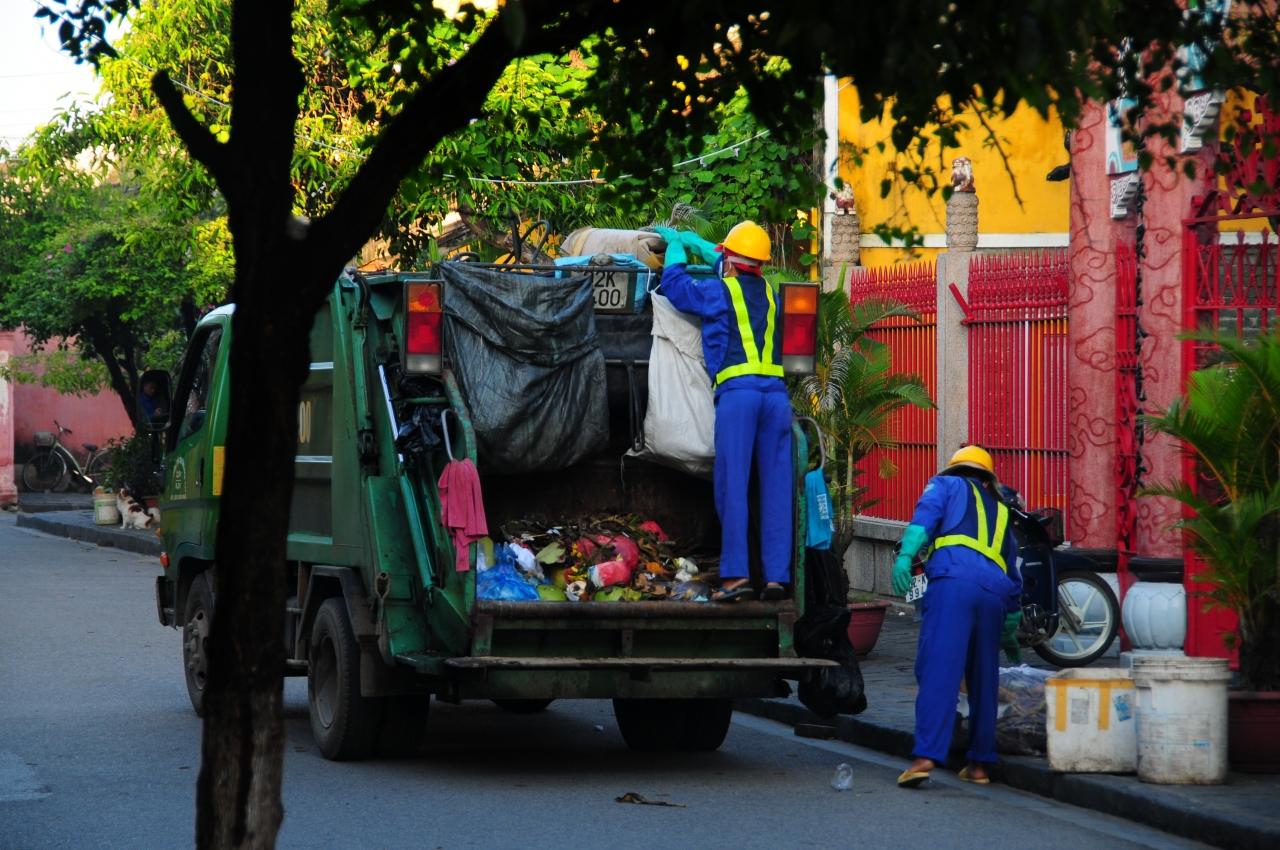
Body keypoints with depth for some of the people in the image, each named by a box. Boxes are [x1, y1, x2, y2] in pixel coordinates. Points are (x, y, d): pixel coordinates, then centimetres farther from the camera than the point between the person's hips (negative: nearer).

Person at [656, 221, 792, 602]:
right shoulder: (768, 292, 21)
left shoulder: (718, 292, 4)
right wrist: (697, 244, 51)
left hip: (737, 390, -5)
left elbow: (674, 284, 19)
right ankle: (777, 575, -1)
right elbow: (739, 274, 42)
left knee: (732, 485, -6)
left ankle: (736, 573, -12)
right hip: (776, 392, 5)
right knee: (776, 488, 2)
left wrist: (675, 247, 36)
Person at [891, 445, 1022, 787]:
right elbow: (1014, 577, 38)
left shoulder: (947, 486, 23)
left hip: (952, 581, -5)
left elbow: (925, 513, 0)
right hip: (994, 591, 5)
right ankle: (980, 763, 17)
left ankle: (926, 756, -24)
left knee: (938, 670, -13)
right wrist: (1010, 630, 47)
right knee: (983, 679, 14)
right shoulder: (1001, 512, 35)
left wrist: (905, 554, -13)